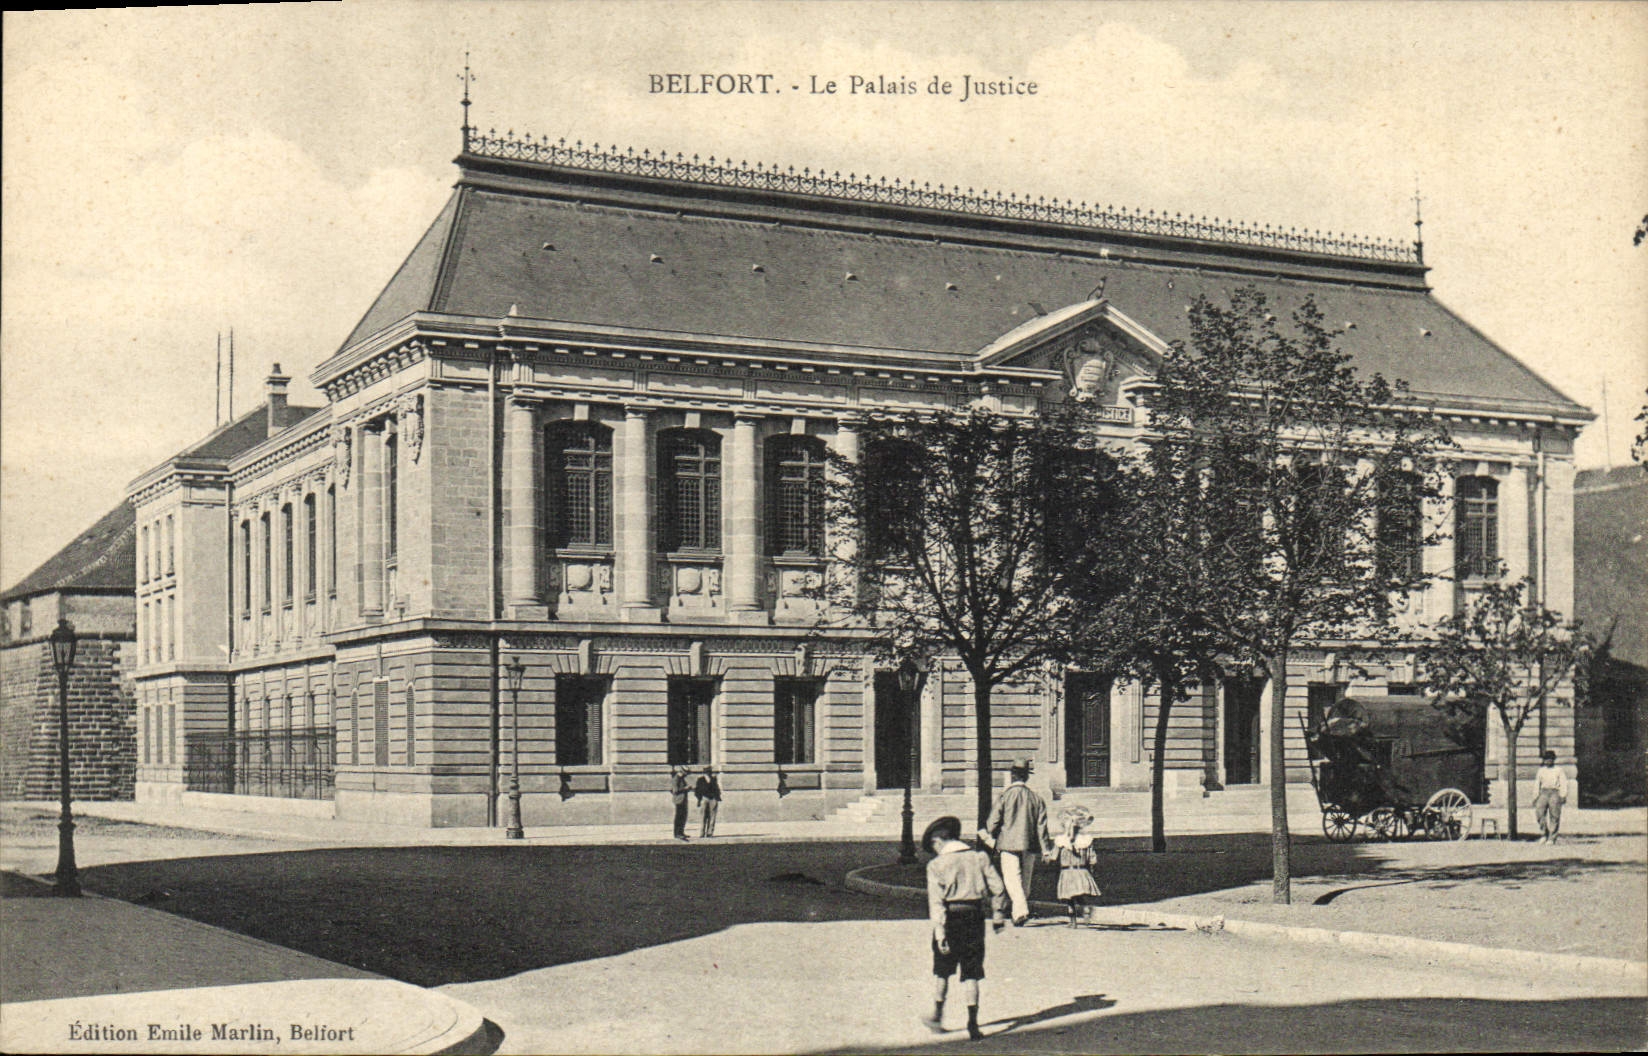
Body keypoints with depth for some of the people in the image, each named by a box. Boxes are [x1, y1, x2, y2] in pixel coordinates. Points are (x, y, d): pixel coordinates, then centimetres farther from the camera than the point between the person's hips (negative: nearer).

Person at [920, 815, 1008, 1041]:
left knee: (942, 971, 15)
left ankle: (938, 1017, 25)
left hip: (950, 920, -3)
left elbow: (936, 901, -14)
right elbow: (998, 889, 4)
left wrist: (940, 932, -16)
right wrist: (998, 916, 16)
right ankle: (972, 1023, 0)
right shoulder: (979, 858, 3)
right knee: (971, 974, 7)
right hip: (975, 917, 3)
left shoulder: (937, 865, -7)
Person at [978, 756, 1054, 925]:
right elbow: (1042, 825, 6)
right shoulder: (1035, 798, 6)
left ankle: (1020, 910, -26)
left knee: (1012, 878, -8)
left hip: (1009, 843, -4)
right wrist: (1045, 848, 9)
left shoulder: (1005, 796, -5)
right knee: (1026, 878, 14)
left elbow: (993, 820, -3)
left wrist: (988, 836, 15)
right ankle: (1019, 912, 20)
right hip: (1029, 845, 4)